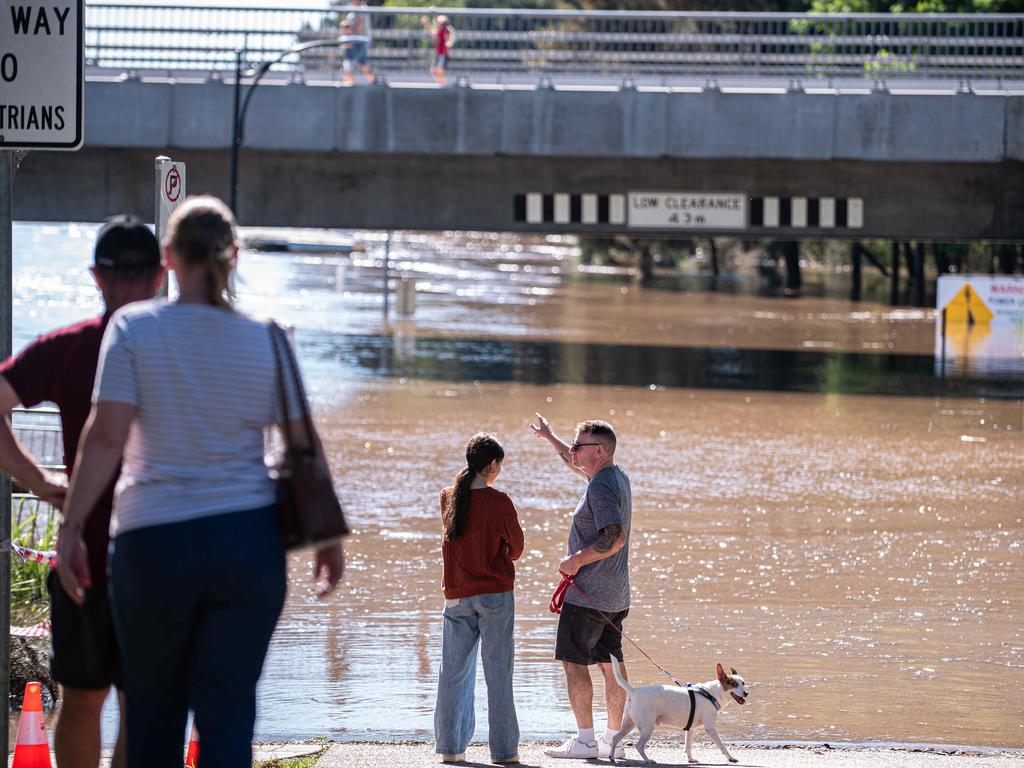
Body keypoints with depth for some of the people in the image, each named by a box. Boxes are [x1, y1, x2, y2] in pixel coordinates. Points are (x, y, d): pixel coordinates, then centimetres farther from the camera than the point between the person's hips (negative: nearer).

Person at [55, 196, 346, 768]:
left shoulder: (134, 327, -4)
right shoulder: (266, 341, 2)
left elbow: (106, 435, -10)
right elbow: (306, 444, 3)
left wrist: (73, 527, -6)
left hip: (154, 545, -1)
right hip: (249, 540, 1)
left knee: (154, 712, 13)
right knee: (229, 712, 1)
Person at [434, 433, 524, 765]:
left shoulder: (448, 498, 1)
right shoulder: (499, 502, -12)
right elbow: (516, 548, 0)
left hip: (456, 595, 4)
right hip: (495, 594, -4)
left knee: (454, 672, 10)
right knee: (498, 674, 0)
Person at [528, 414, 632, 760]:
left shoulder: (601, 488, -19)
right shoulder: (617, 477, 11)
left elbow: (615, 538, -29)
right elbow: (578, 464, 33)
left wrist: (577, 560, -18)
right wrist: (550, 438, 42)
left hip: (588, 593, -10)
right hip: (615, 593, 10)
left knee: (574, 661, -4)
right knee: (610, 663, 10)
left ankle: (585, 740, -6)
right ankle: (613, 738, 11)